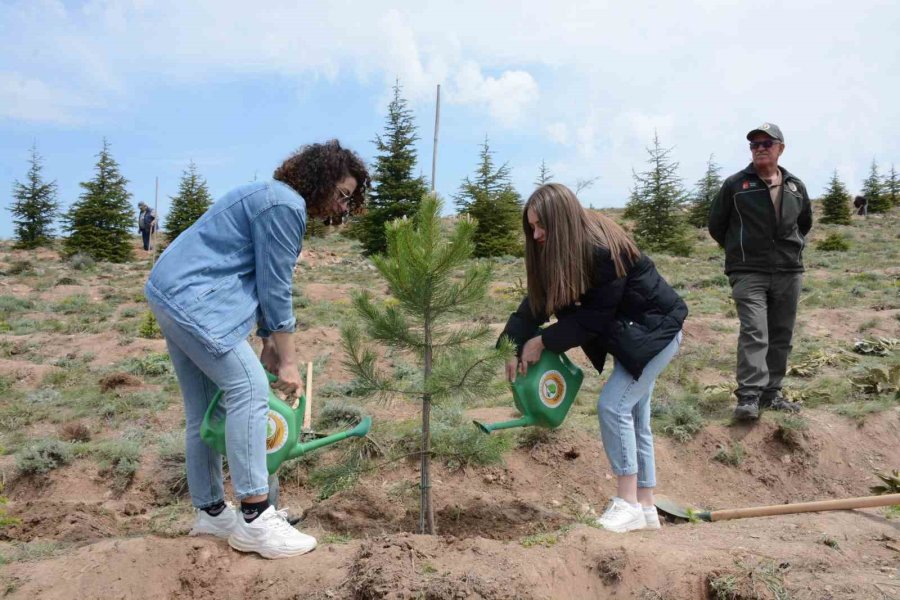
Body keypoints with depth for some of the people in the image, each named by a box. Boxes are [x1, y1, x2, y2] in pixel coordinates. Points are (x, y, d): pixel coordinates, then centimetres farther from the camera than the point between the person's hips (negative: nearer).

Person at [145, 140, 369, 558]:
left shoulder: (277, 200, 18)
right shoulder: (286, 205, -15)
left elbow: (266, 283, 17)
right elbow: (276, 288, -15)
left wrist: (270, 345, 12)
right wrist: (288, 362, -8)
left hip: (173, 293, 11)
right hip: (192, 296, -11)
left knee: (203, 409, 13)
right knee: (249, 386, -17)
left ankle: (210, 512, 22)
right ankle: (255, 520, -16)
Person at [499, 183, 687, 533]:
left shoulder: (604, 249, -29)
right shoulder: (557, 250, -4)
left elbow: (596, 316, -27)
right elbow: (536, 302, -7)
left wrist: (543, 341, -22)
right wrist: (513, 347, -19)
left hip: (656, 330, -9)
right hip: (629, 333, 9)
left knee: (613, 406, -16)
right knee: (634, 417, 10)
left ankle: (628, 504, -6)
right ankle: (645, 508, 19)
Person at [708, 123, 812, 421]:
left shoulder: (796, 187, 10)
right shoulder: (735, 185, -2)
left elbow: (805, 223, 27)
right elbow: (716, 224, 6)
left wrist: (793, 249, 16)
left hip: (789, 273, 5)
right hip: (748, 272, -5)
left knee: (781, 336, 9)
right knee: (754, 333, -16)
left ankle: (771, 393, 19)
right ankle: (749, 396, -17)